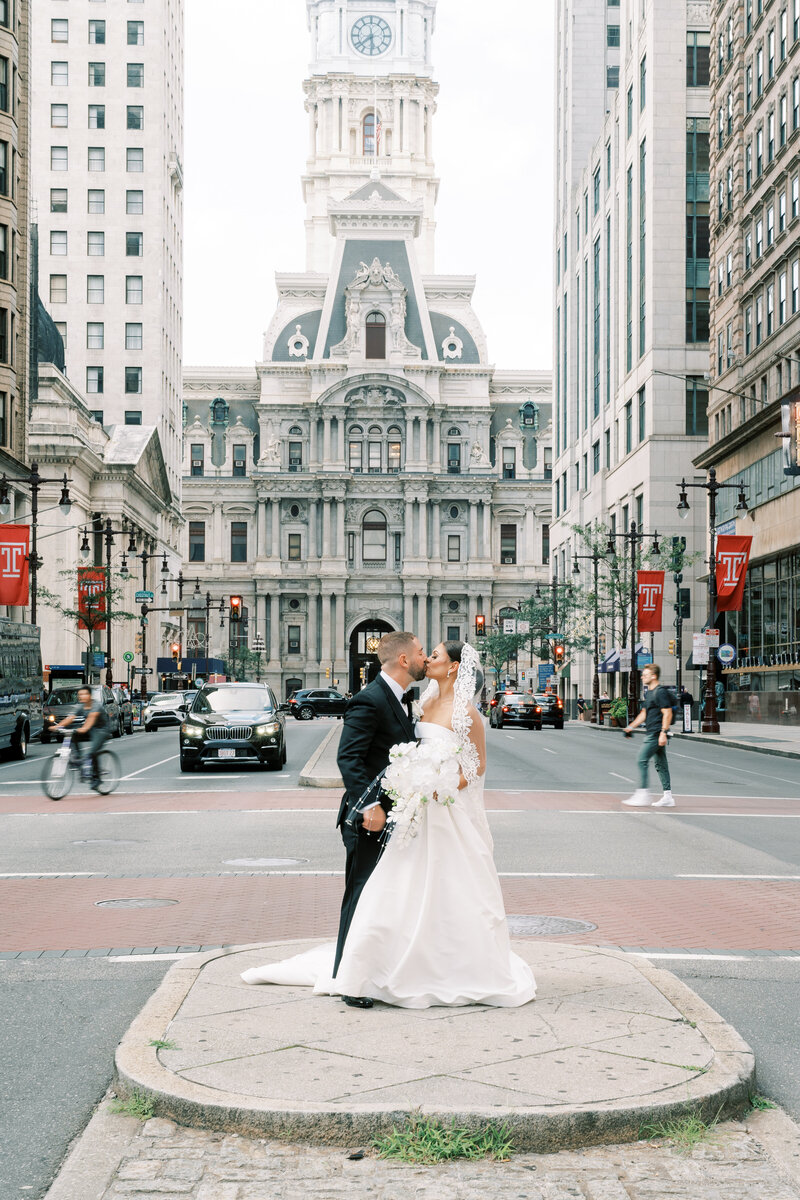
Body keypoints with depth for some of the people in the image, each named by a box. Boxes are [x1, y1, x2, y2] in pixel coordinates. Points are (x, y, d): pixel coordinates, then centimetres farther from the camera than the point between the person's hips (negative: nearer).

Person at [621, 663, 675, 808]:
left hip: (656, 734, -10)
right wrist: (631, 727, 24)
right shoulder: (650, 693, 19)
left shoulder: (661, 692, -12)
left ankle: (642, 794, -10)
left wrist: (663, 732, -23)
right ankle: (668, 797, 12)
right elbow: (644, 713, 28)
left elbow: (667, 713, -18)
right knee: (660, 763, 10)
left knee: (642, 760, -11)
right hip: (651, 734, 10)